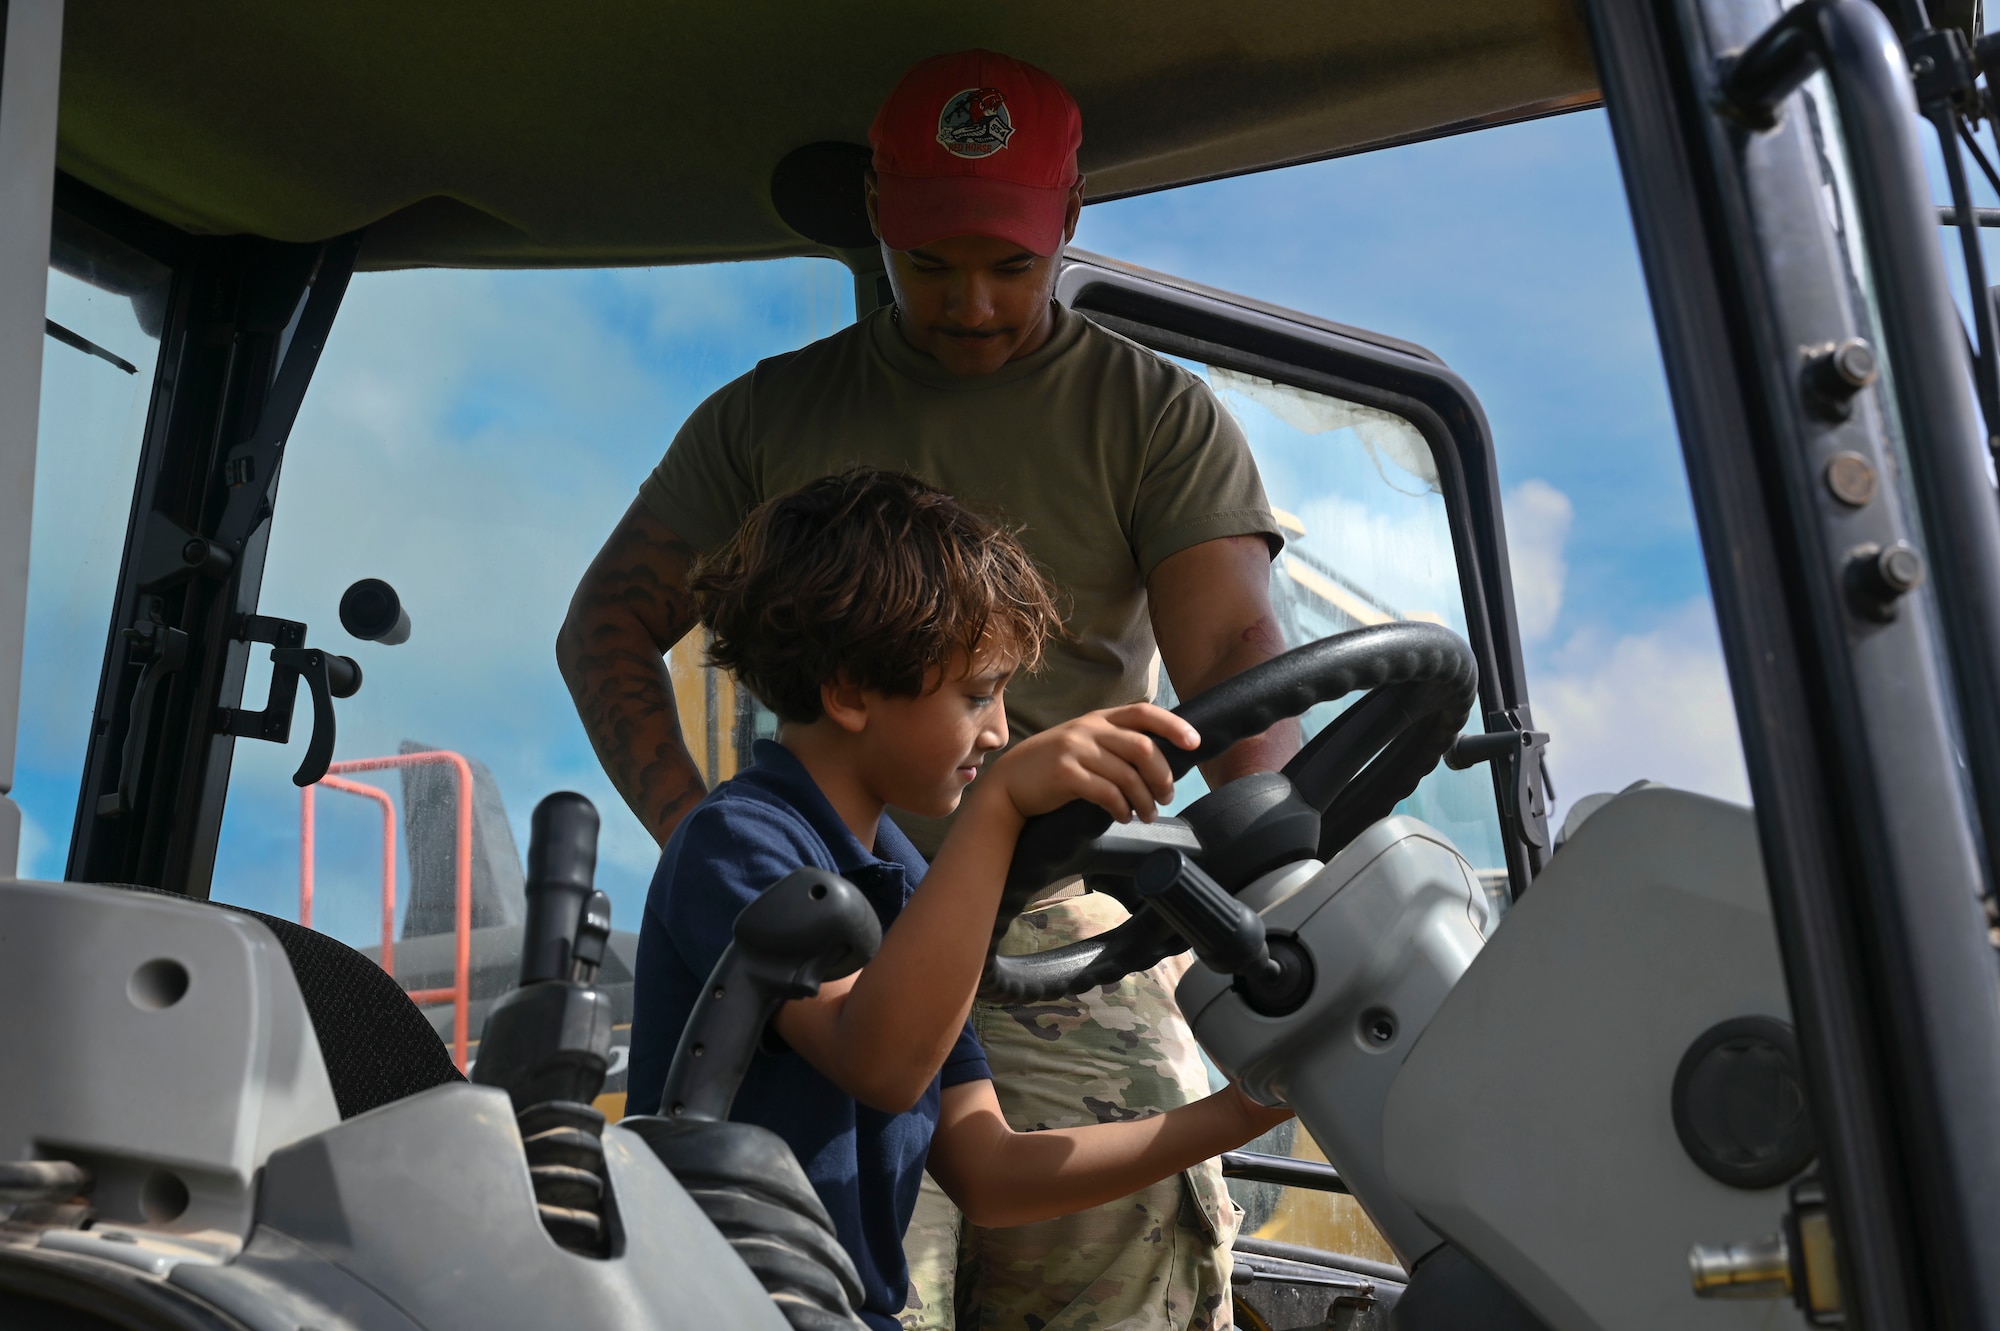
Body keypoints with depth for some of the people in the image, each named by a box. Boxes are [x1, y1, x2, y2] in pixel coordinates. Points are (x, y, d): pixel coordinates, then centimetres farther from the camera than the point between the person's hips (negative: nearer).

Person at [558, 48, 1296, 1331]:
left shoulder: (1159, 415, 8)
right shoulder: (770, 415, 15)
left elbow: (1233, 658, -4)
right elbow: (609, 622, 14)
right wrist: (692, 829, -3)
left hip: (1072, 935, 0)